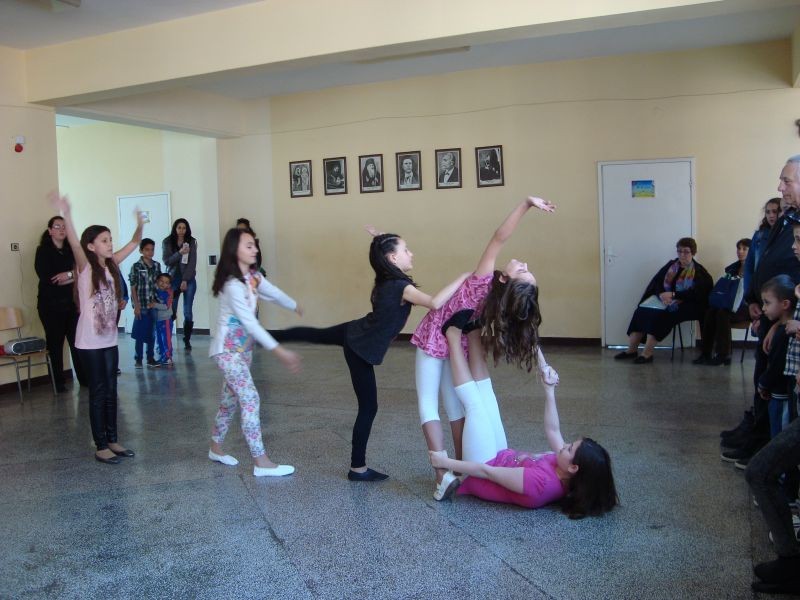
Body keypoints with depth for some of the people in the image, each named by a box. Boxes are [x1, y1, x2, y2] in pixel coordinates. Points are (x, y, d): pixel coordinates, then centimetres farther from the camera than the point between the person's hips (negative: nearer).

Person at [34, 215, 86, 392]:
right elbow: (47, 279, -14)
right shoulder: (43, 251, -2)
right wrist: (71, 275, -9)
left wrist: (66, 276, -14)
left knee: (77, 341, 0)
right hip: (50, 305, -3)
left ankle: (84, 378, 10)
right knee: (55, 343, 0)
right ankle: (58, 383, 9)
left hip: (69, 303, 3)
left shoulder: (71, 250, 9)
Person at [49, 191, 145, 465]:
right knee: (98, 393, 2)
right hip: (90, 342, -6)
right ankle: (100, 446, 12)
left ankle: (112, 440, 24)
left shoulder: (111, 264, 5)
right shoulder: (85, 267, -12)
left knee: (111, 391, 13)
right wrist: (66, 215, -45)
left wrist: (140, 225, -12)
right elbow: (74, 244, -29)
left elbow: (133, 244, 8)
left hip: (109, 339, 6)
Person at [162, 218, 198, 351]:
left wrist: (185, 280, -13)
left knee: (188, 312, 0)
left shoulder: (192, 242, 0)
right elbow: (166, 261, -5)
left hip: (189, 280, 0)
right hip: (173, 279, 0)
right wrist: (179, 253, -20)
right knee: (171, 312, -6)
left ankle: (187, 341, 9)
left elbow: (192, 262, -6)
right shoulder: (167, 242, 2)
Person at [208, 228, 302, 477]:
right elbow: (250, 322, -28)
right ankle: (261, 463, -8)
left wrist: (296, 306, 37)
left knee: (230, 400, 16)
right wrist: (279, 351, -30)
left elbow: (274, 293, 21)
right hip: (228, 350, -9)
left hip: (243, 348, 9)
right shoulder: (233, 284, -24)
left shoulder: (253, 277, 3)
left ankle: (215, 448, 33)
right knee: (250, 400, -11)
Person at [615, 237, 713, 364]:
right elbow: (657, 281, 4)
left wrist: (673, 294, -21)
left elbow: (695, 293, -14)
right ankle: (631, 350, -16)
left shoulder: (699, 272, -1)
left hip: (686, 305, -5)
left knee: (660, 315, -33)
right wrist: (661, 294, -17)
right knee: (642, 311, -20)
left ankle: (647, 353, -29)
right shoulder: (671, 265, 13)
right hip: (666, 301, 5)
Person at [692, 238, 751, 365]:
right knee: (710, 311, -25)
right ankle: (706, 353, -25)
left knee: (722, 313, -33)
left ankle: (723, 354, -26)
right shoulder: (732, 268, 17)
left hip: (745, 307, -5)